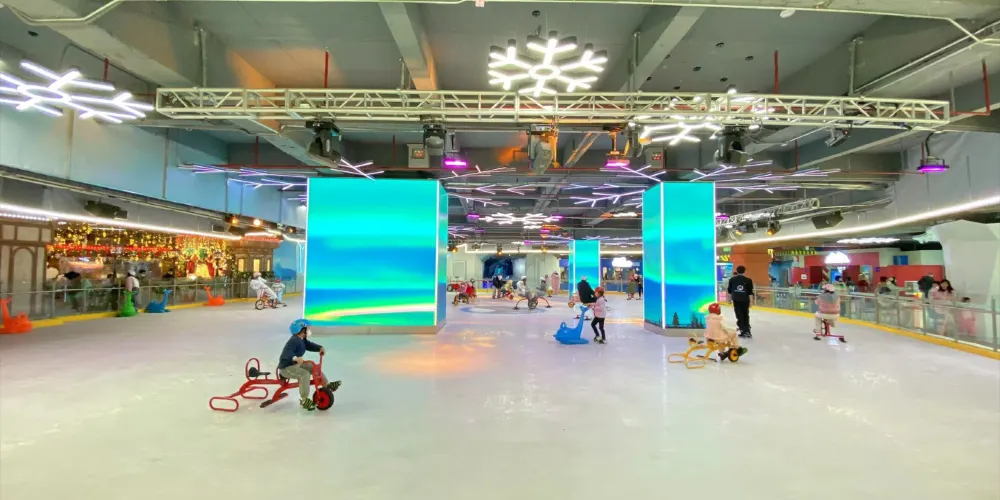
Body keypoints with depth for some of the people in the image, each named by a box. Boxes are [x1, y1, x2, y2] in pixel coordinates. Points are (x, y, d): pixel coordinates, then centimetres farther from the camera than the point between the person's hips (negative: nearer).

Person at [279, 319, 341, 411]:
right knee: (305, 374, -31)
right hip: (286, 367, -11)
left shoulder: (302, 340, 5)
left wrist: (320, 348, -5)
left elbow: (309, 345, 14)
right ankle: (304, 400, -25)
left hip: (295, 364, 11)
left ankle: (328, 385, 17)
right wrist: (295, 358, -59)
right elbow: (286, 353, -40)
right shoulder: (294, 341, -26)